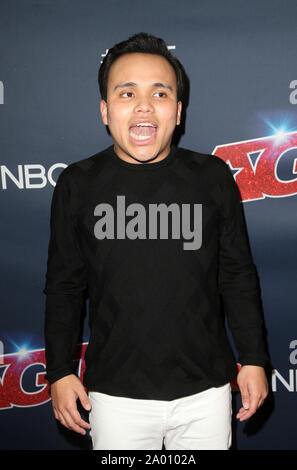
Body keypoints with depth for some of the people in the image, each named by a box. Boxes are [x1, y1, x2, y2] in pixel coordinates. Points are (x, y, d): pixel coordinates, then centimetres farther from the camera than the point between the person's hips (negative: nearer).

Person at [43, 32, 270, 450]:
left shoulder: (213, 177, -2)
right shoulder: (77, 184, -3)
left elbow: (238, 276, 4)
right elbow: (64, 285, 4)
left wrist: (254, 359, 4)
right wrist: (60, 371, 2)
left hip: (205, 389, 1)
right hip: (116, 395, 0)